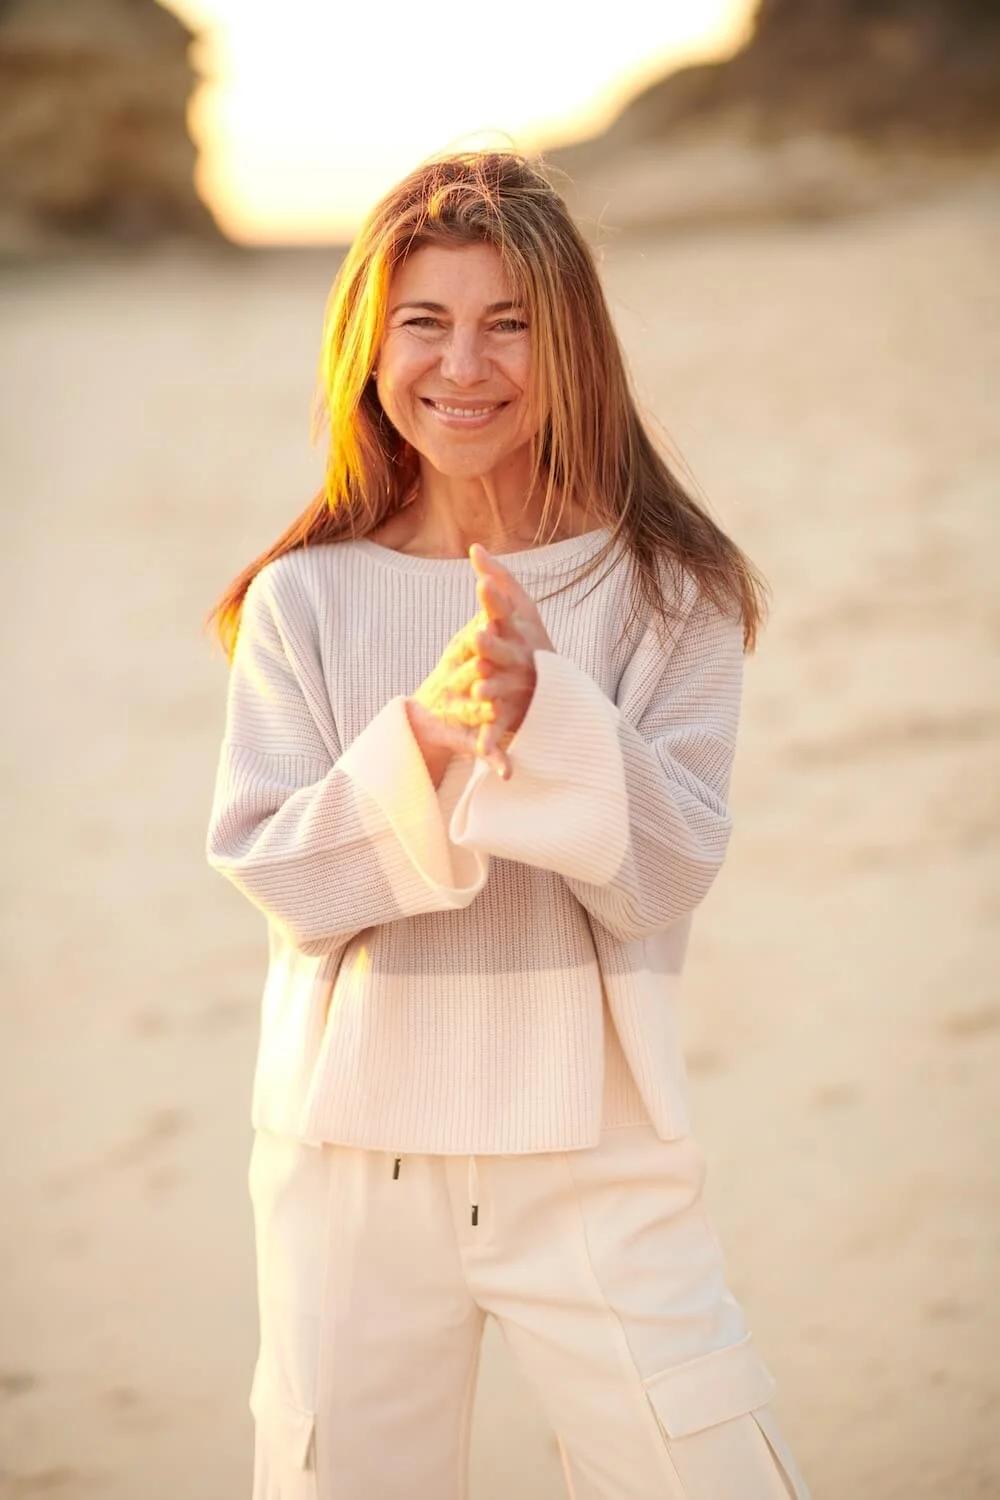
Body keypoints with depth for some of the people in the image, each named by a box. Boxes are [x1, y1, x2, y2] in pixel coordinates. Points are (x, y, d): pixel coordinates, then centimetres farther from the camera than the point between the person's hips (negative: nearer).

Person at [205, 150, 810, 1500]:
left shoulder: (665, 590, -1)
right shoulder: (307, 599, 0)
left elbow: (671, 875, -8)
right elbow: (267, 870, -6)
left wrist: (543, 709, -24)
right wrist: (421, 731, -22)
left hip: (593, 1151, -1)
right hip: (353, 1148, 1)